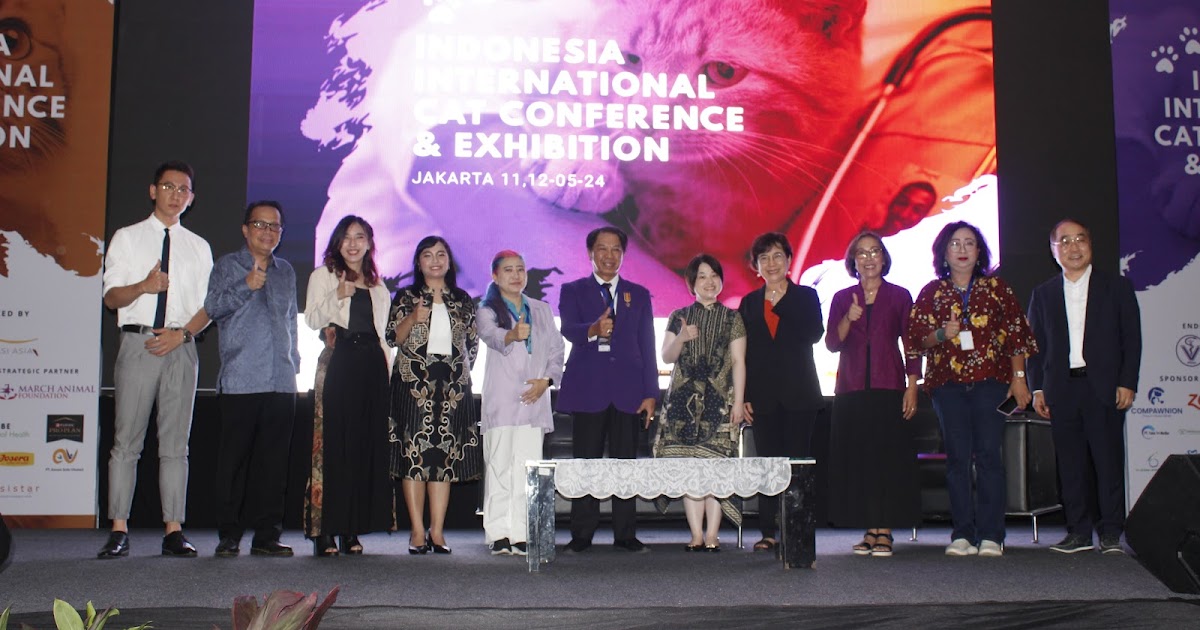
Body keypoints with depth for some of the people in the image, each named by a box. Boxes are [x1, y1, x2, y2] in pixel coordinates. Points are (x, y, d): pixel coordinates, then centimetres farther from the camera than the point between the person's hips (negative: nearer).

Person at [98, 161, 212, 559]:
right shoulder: (127, 238, 11)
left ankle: (173, 531, 3)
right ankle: (119, 531, 0)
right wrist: (143, 286, -18)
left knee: (176, 443, 2)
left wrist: (182, 333, -8)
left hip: (181, 347, 2)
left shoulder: (199, 247, 16)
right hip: (138, 343, -1)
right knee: (126, 439, -3)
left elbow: (209, 305, 10)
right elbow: (112, 297, 3)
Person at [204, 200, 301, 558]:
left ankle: (267, 535, 9)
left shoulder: (286, 272, 20)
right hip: (240, 380, -4)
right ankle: (229, 535, 5)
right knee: (235, 458, -2)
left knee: (274, 460, 3)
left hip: (281, 382, 4)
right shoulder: (228, 266, 7)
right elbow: (212, 307, -6)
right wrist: (245, 286, -19)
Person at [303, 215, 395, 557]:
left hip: (372, 367, 4)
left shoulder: (377, 284, 21)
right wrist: (337, 296, -17)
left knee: (367, 445, 0)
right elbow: (311, 319, -2)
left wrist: (388, 367, 11)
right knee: (332, 445, -8)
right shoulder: (323, 276, 10)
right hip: (338, 365, -4)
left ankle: (352, 529, 6)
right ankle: (324, 531, -5)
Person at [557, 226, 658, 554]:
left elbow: (647, 346, 11)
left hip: (628, 391, 2)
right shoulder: (572, 291, 9)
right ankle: (581, 535, 6)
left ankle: (625, 535, 9)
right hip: (588, 389, -2)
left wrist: (650, 393, 3)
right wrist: (593, 330, -32)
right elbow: (569, 330, -9)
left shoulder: (639, 294, 16)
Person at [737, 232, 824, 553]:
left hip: (799, 393, -2)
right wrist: (743, 396, 0)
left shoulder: (806, 296, 6)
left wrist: (780, 305, -10)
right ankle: (769, 532, 5)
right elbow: (743, 352, 8)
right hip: (764, 395, 2)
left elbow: (814, 334, -12)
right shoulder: (749, 302, 12)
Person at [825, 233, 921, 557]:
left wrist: (912, 387, -4)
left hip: (888, 387, -2)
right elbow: (832, 343, 3)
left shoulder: (899, 296, 7)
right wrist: (848, 320, -16)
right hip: (851, 388, 2)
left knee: (888, 457, -5)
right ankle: (869, 530, 8)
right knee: (857, 459, 1)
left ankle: (885, 532, 0)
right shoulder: (842, 298, 12)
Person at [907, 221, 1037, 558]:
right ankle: (963, 534, 4)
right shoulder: (931, 292, 10)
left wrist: (1018, 377, 2)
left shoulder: (996, 287, 10)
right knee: (957, 457, 0)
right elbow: (915, 338, 7)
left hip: (990, 381, -1)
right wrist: (941, 334, -12)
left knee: (989, 454, -6)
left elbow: (1017, 334, 8)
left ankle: (990, 535, -2)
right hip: (948, 382, 1)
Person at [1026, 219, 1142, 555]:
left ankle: (1111, 533, 6)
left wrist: (1127, 383, -5)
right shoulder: (1043, 294, 13)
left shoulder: (1117, 287, 8)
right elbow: (1035, 344, 11)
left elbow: (1132, 338, 4)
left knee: (1109, 460, -2)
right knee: (1071, 463, 4)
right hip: (1062, 389, 2)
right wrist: (1037, 388, 3)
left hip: (1104, 388, -2)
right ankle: (1079, 531, 11)